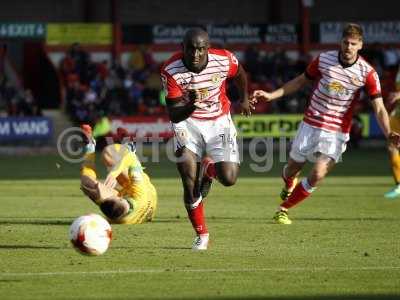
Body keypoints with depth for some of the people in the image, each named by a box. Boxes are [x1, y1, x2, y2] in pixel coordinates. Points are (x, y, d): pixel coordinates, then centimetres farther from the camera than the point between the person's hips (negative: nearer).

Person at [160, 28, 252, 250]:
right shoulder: (171, 70, -23)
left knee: (228, 179, -11)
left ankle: (209, 169, 28)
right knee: (190, 182, -13)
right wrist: (191, 105, -43)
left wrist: (244, 99, 24)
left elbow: (239, 74, 7)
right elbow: (174, 115, -21)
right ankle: (201, 235, 6)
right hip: (187, 122, -1)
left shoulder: (224, 60, -20)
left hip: (218, 121, 1)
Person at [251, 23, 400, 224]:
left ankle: (283, 208, 2)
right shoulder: (324, 59, -5)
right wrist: (271, 95, 6)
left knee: (318, 174, -18)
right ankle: (289, 186, 53)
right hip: (310, 124, 2)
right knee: (292, 169, 13)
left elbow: (379, 108, -13)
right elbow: (300, 81, 11)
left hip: (337, 132, -2)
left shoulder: (367, 73, -12)